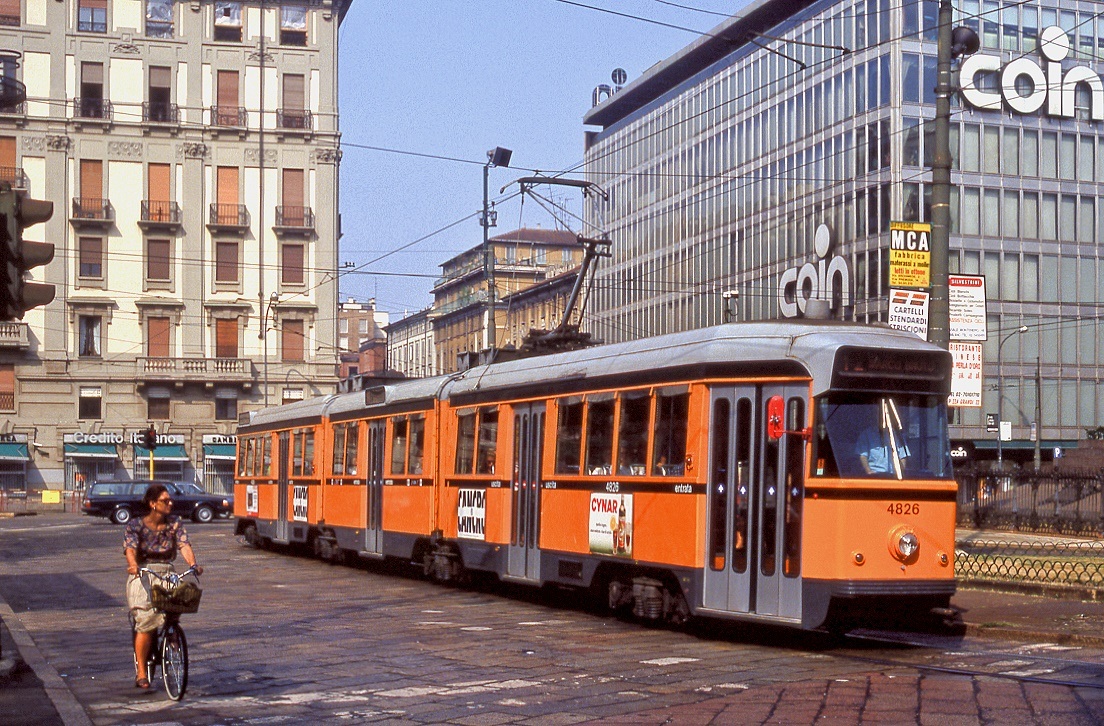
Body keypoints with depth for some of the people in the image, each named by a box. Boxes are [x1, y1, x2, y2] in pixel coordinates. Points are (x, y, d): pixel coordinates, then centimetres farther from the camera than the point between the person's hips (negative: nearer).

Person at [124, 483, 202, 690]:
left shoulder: (174, 524, 8)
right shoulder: (135, 525, 0)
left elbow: (184, 545, -7)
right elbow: (130, 548, -16)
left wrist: (193, 564, -27)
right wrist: (133, 565, -38)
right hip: (142, 576, -3)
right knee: (146, 620, -20)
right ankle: (141, 673, -9)